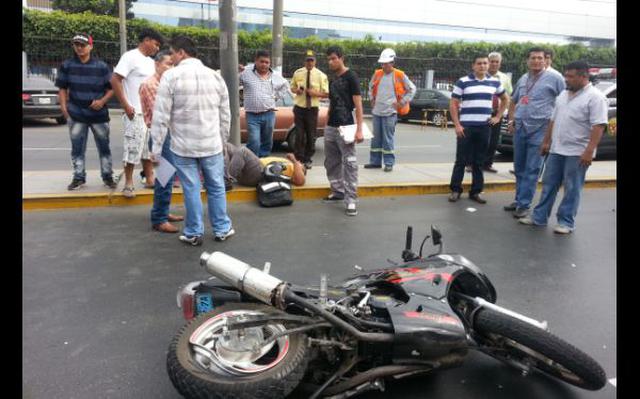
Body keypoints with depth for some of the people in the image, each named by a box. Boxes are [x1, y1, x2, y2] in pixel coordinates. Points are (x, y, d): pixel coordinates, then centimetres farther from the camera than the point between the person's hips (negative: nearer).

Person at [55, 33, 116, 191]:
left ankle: (107, 176, 17)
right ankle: (78, 177, 16)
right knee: (77, 148, 6)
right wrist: (64, 107, -1)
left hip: (99, 114, -1)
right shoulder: (67, 65, 3)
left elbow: (111, 88, 2)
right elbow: (62, 88, 9)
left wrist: (102, 101, -13)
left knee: (104, 147, 6)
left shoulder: (101, 66, -1)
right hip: (76, 114, 1)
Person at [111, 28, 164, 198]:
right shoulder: (130, 56, -9)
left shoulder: (151, 62, 16)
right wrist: (126, 106, -19)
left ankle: (149, 178, 23)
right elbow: (115, 80, -15)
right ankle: (128, 183, 3)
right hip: (136, 112, -8)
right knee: (133, 148, -5)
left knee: (148, 147, 13)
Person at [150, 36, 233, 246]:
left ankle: (194, 233, 16)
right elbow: (225, 114, 9)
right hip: (212, 144, 3)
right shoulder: (215, 76, 5)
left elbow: (161, 116, -9)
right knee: (216, 187, 12)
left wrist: (156, 148, -2)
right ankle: (222, 229, 22)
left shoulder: (171, 76, -8)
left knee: (191, 189, 5)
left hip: (183, 145, -3)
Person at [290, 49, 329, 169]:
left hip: (312, 108, 0)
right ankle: (299, 159, 7)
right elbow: (292, 88, 13)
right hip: (299, 107, 0)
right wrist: (296, 90, -10)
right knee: (299, 135, -2)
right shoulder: (297, 73, 4)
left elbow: (326, 93, 0)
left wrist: (315, 93, -18)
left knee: (311, 136, 7)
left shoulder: (321, 75, 0)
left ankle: (307, 160, 20)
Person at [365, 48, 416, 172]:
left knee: (387, 139, -4)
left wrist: (401, 102, -3)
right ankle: (375, 161, 18)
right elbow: (371, 87, 27)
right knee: (376, 138, 9)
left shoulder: (399, 75, -5)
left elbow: (412, 89, 1)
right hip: (376, 111, 5)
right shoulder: (377, 74, 8)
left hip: (390, 112, -5)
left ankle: (389, 163, 4)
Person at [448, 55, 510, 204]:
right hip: (466, 127, -3)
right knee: (461, 160, 0)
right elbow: (453, 104, -2)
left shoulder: (494, 82, 9)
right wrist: (457, 125, -9)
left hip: (485, 127, 3)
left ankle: (476, 191, 15)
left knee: (478, 162, 8)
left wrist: (498, 117, 13)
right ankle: (455, 190, 9)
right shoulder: (463, 82, -1)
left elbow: (505, 99, 23)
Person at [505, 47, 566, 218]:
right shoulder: (522, 79, 14)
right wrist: (511, 120, 13)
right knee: (519, 168, 13)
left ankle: (523, 205, -2)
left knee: (532, 170, -5)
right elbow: (513, 102, 25)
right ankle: (519, 199, 25)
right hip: (520, 129, 6)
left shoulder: (554, 78, -3)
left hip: (539, 130, -6)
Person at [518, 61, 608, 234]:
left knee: (572, 189, 2)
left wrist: (589, 151, -23)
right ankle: (539, 217, 19)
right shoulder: (563, 95, 12)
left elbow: (598, 126, -17)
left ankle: (566, 222, 11)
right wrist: (546, 141, 16)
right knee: (549, 185, 11)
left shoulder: (595, 97, -11)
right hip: (556, 149, 7)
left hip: (577, 153, -7)